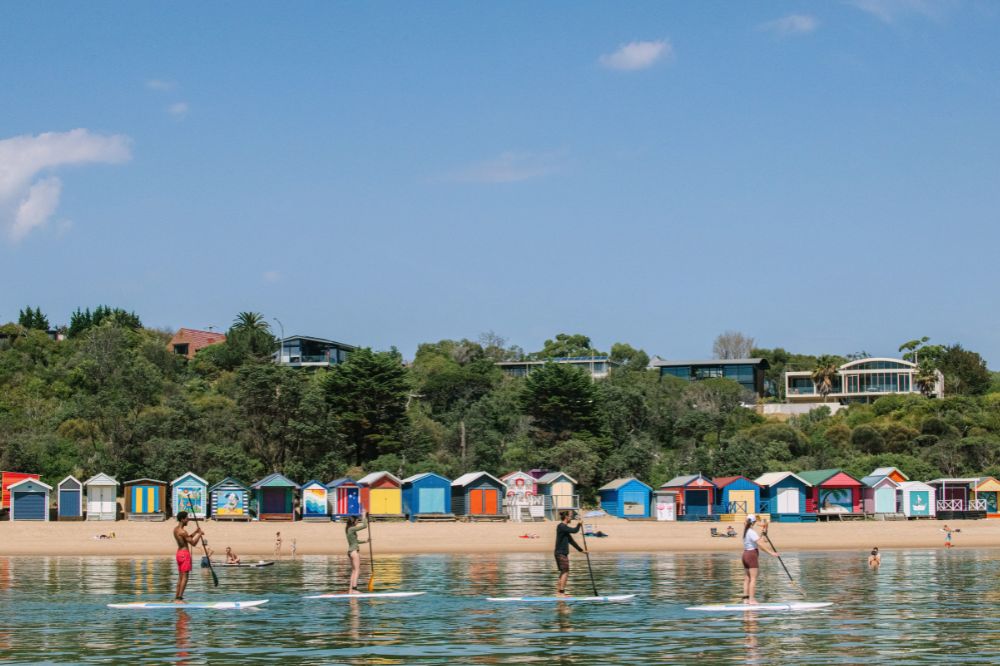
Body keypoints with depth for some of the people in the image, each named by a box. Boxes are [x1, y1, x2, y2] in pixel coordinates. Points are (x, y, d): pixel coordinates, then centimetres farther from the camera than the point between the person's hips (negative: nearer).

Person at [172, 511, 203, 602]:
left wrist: (195, 532, 14)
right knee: (184, 577, -8)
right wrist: (199, 534, -2)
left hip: (179, 553, 10)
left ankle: (176, 598, 14)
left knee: (180, 577, 13)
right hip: (185, 554, -10)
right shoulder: (182, 531, -18)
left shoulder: (176, 529, 11)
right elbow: (193, 543, -15)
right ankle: (179, 598, -13)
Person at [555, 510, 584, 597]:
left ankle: (558, 592, 15)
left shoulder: (565, 527, 18)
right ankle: (561, 592, -13)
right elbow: (574, 531, -23)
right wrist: (579, 524, -3)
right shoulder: (561, 526, -14)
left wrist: (580, 549, 26)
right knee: (565, 572, -11)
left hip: (563, 553, 10)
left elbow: (571, 540, 25)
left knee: (563, 572, 12)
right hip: (560, 553, -10)